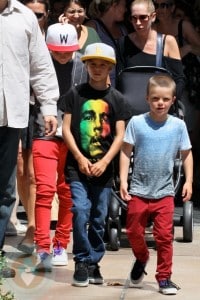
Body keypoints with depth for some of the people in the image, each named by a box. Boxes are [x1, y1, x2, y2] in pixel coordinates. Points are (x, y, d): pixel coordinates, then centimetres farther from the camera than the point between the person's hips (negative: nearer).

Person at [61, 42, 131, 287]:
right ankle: (82, 262, -4)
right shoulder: (75, 94, 3)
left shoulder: (116, 99, 5)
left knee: (99, 218, 7)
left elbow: (120, 136, 2)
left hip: (103, 168, 2)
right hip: (77, 165, -1)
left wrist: (105, 161, -10)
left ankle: (94, 263, 17)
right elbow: (66, 128, 1)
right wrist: (80, 158, -9)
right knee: (80, 211, -14)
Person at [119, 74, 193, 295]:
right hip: (139, 191, 0)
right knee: (134, 232, 11)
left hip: (164, 192, 0)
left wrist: (188, 181, 0)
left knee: (164, 236, 0)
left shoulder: (178, 125, -2)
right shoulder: (137, 122, -6)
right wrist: (123, 181, -7)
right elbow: (126, 152, -2)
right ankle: (141, 259, 40)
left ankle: (164, 277, 12)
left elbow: (186, 154, 7)